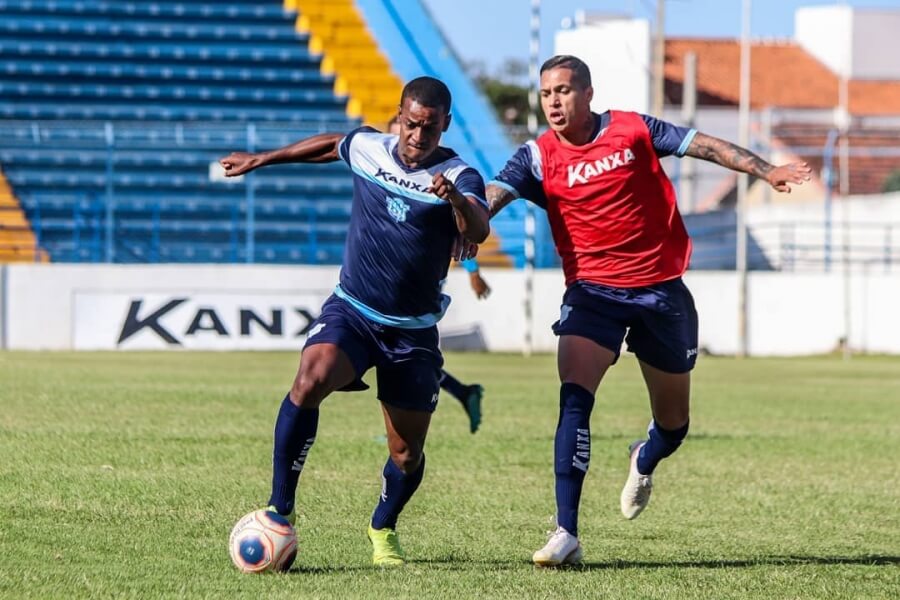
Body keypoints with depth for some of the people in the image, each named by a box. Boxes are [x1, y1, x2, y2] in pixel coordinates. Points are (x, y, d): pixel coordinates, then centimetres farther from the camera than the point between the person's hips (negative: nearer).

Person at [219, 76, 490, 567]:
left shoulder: (459, 177, -11)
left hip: (413, 332, -1)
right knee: (311, 380, -30)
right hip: (351, 311, 1)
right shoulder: (367, 148, -1)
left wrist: (457, 200, -53)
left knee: (407, 456, 2)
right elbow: (330, 144, 23)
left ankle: (383, 529, 35)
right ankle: (280, 509, -23)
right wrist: (260, 160, 32)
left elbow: (478, 232, -31)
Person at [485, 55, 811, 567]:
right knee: (574, 398, -24)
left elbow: (703, 145, 1)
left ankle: (644, 463, 52)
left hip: (660, 288, 1)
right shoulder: (538, 156, -4)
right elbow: (493, 194, -17)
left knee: (673, 422, 13)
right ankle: (566, 534, -26)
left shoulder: (632, 130, -2)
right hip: (592, 290, -1)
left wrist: (765, 170, -8)